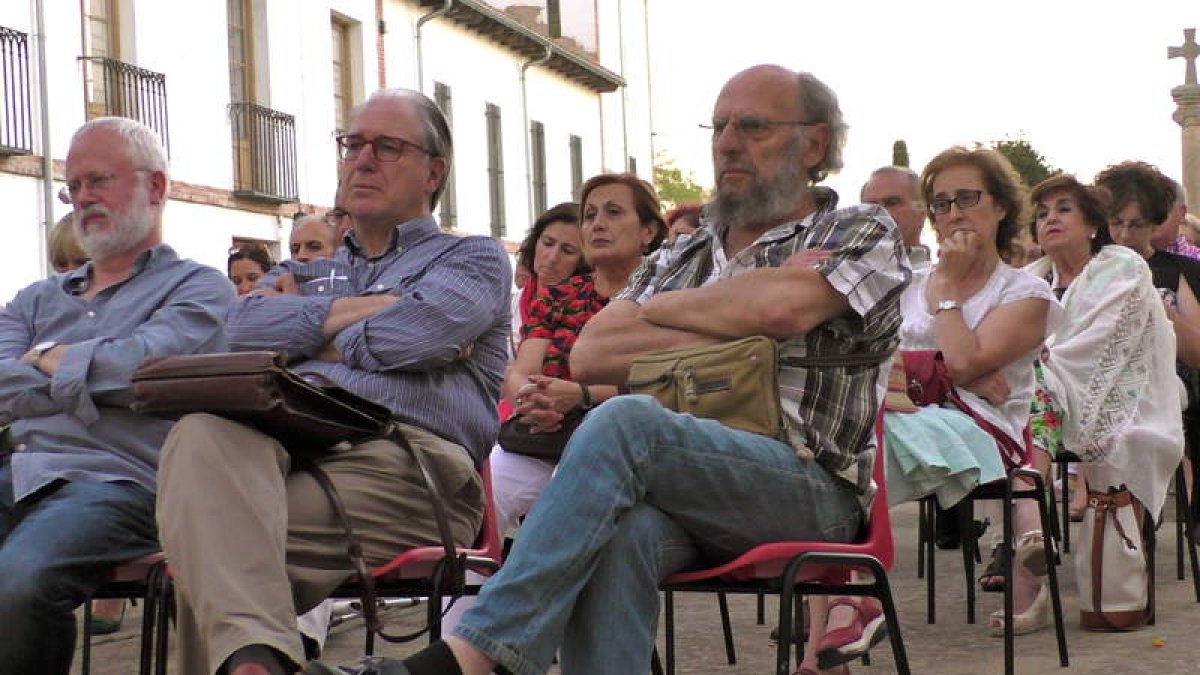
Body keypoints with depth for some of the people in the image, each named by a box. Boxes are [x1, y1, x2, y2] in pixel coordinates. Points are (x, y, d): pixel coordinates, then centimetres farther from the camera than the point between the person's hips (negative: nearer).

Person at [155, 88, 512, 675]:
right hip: (286, 443, 4)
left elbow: (405, 337, -3)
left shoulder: (474, 259, 21)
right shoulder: (311, 273, 38)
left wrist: (306, 330, 13)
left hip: (405, 457, -4)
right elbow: (245, 328, 13)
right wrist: (348, 311, 4)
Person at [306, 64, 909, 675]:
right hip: (681, 487, 4)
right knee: (616, 533, -36)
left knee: (624, 422, -33)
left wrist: (656, 308, 6)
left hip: (808, 488, -4)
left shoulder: (861, 235, 11)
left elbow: (776, 307, -12)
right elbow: (588, 357, 12)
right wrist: (720, 331, 1)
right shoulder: (676, 258, 27)